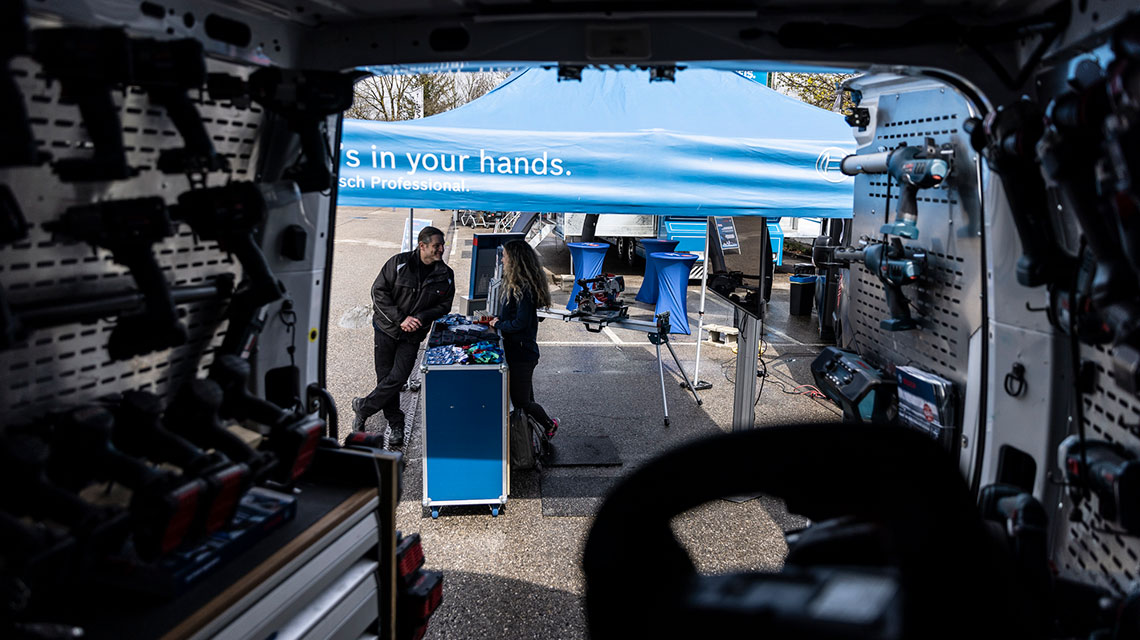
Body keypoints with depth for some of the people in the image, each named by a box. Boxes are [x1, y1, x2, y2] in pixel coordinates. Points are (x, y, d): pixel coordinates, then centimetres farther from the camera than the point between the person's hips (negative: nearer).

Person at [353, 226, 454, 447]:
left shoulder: (445, 275, -2)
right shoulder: (399, 263, -9)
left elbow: (444, 306, 5)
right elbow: (378, 291, -8)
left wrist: (420, 318, -14)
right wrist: (400, 319, -16)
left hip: (413, 336, 1)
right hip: (386, 328, -1)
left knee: (397, 378, -9)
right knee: (385, 377, 3)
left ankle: (363, 408, 14)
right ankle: (396, 425, 19)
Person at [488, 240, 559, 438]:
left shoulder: (523, 289, -21)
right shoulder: (516, 284, 10)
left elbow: (520, 323, -23)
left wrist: (498, 324, -10)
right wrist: (497, 319, 6)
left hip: (521, 353, -10)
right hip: (516, 350, 10)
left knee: (521, 402, 1)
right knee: (524, 399, 18)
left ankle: (549, 425, 21)